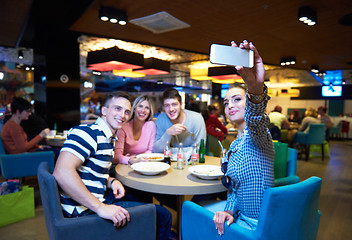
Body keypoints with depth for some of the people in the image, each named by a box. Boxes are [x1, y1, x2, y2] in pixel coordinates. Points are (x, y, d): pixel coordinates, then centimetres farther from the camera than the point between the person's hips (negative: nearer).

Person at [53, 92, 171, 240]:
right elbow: (62, 173, -30)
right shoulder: (88, 132, -17)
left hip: (99, 199, 10)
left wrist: (112, 182, 1)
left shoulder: (108, 138, 14)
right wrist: (100, 207, -31)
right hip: (84, 211, -10)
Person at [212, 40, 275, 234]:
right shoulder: (235, 144, 6)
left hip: (258, 226, -8)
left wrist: (255, 88, -65)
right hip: (242, 217, 8)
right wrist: (229, 210, -8)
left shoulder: (258, 134, -19)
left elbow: (254, 119, -45)